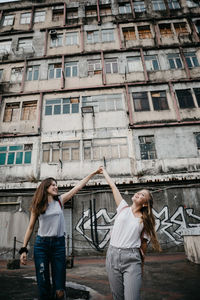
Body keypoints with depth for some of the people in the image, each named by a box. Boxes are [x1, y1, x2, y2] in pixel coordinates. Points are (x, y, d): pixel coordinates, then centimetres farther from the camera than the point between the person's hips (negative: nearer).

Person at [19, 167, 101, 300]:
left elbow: (78, 187, -1)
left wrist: (94, 173, -2)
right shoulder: (37, 206, 1)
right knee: (43, 283, 7)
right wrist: (24, 249, 2)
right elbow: (30, 228, 6)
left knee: (59, 284, 5)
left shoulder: (60, 200, 2)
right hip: (41, 244, 0)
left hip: (59, 244, 1)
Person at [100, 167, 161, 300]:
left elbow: (143, 244, 4)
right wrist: (105, 171, 16)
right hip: (113, 256, 2)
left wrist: (141, 267, 5)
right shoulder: (123, 208, 5)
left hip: (132, 260, -2)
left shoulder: (144, 220, 1)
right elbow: (113, 186, 9)